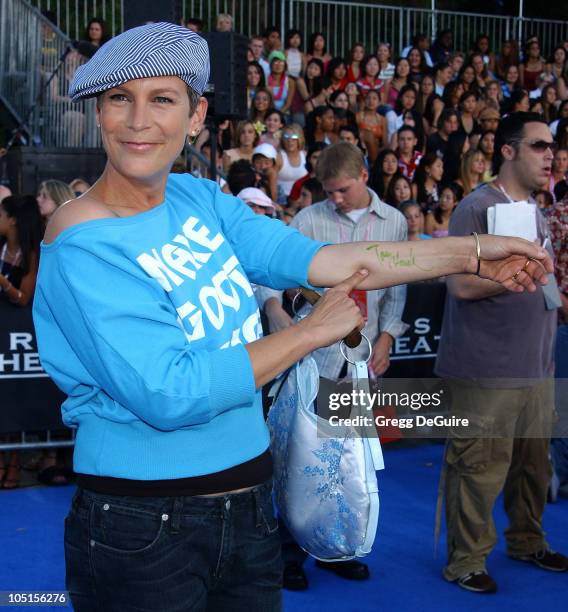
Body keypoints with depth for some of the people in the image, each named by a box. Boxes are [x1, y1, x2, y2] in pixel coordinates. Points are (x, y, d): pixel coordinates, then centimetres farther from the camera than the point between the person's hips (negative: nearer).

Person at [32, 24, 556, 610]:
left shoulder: (198, 197, 2)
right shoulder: (82, 241, -17)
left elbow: (304, 256, -5)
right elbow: (168, 395, -24)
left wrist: (468, 253, -9)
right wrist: (315, 330, -17)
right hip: (140, 532, -6)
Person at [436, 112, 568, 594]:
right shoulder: (477, 208, -11)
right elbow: (462, 284, -19)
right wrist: (528, 271, -19)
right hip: (487, 369, -8)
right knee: (480, 467, 0)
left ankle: (527, 541, 33)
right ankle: (466, 560, 14)